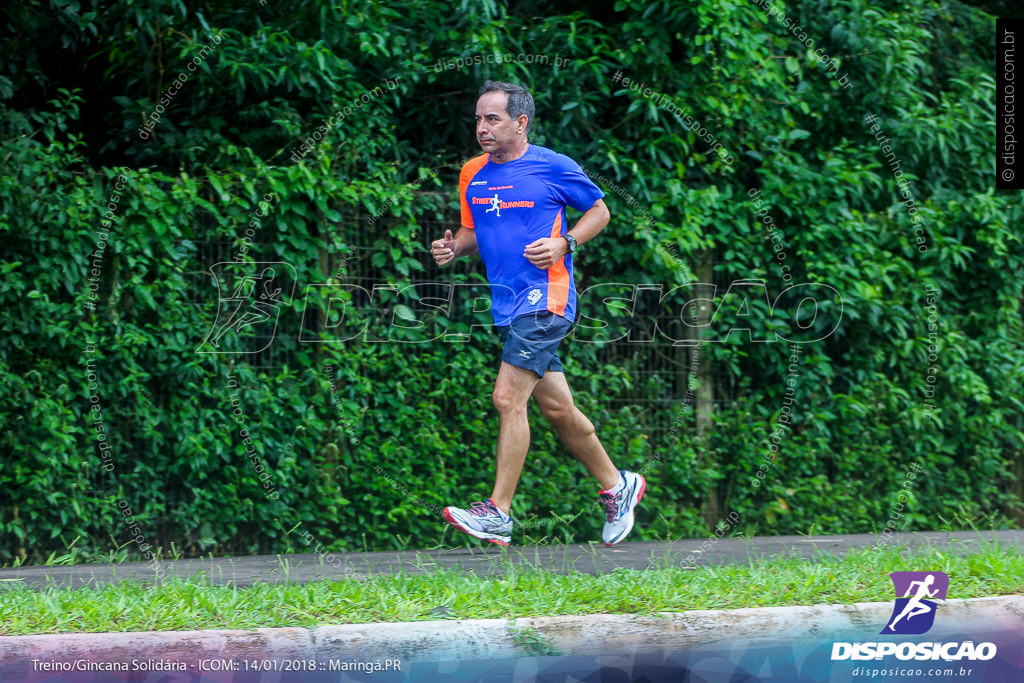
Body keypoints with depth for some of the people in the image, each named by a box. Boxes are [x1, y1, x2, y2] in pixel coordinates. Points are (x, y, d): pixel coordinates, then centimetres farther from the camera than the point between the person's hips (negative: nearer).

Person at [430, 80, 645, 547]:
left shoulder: (553, 168, -7)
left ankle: (498, 514, -15)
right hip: (510, 306, 7)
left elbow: (599, 211, 4)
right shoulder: (473, 174, 10)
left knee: (508, 398, -16)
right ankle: (617, 485, 30)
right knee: (556, 408, 13)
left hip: (544, 300, -7)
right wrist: (453, 247, 0)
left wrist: (563, 244, -12)